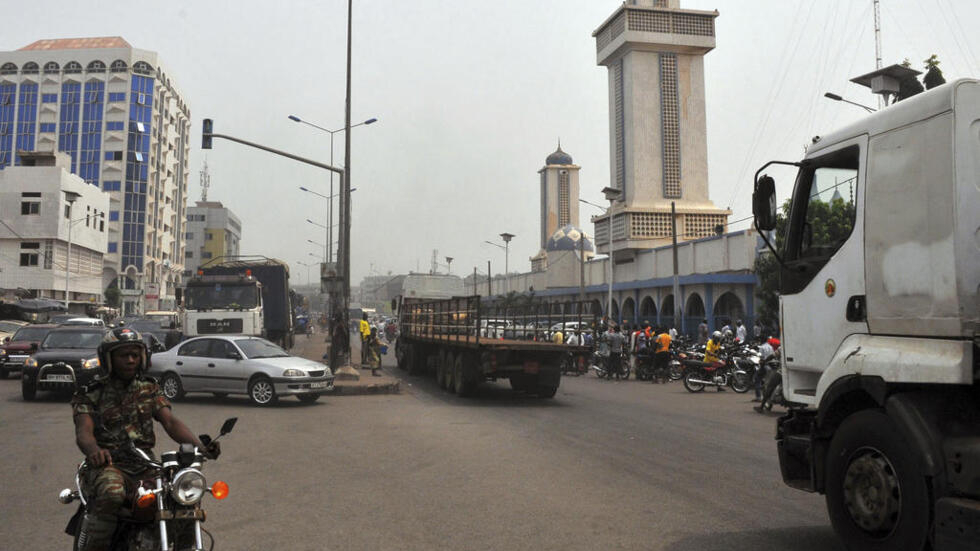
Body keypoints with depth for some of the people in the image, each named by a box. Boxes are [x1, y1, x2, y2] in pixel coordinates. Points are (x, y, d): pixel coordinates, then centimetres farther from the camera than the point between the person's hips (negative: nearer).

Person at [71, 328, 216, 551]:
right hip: (109, 464, -3)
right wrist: (94, 451, -37)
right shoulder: (91, 394, 5)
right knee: (112, 493, -37)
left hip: (145, 464, 3)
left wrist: (200, 446, -17)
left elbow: (170, 421, 2)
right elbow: (83, 432, -11)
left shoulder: (150, 388, 14)